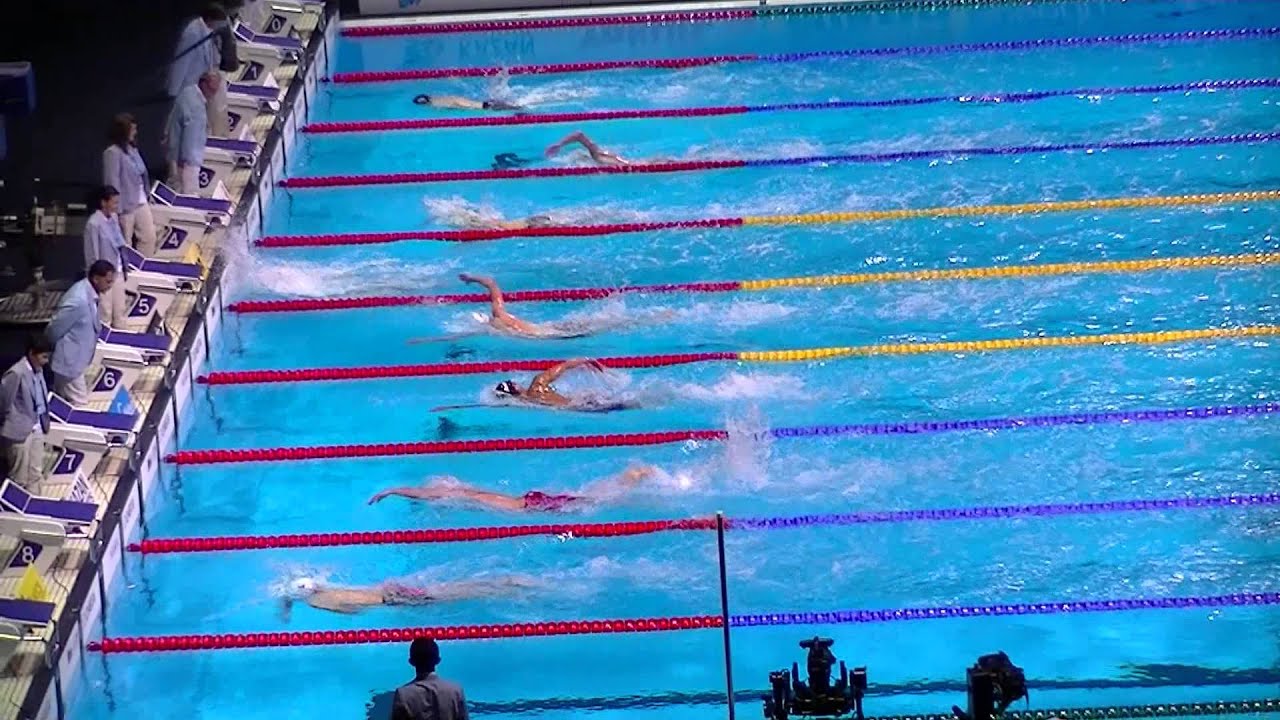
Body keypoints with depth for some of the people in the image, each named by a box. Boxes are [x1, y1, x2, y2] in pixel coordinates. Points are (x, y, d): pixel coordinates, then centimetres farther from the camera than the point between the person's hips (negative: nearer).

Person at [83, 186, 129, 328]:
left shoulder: (113, 218, 3)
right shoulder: (94, 223, -20)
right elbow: (92, 254, -17)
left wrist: (123, 267, 11)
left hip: (117, 271, 8)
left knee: (121, 309, 17)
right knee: (105, 312, 4)